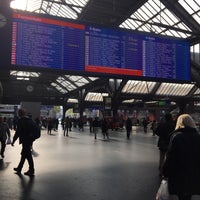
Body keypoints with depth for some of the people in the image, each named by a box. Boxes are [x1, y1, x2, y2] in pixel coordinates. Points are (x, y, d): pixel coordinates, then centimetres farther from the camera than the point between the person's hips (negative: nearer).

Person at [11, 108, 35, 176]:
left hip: (25, 140, -8)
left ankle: (31, 171, 8)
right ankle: (19, 168, 33)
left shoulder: (21, 120, -14)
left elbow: (18, 132, -16)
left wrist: (13, 141, -6)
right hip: (30, 140, 8)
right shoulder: (30, 120, 9)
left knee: (28, 155, 0)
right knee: (23, 154, 19)